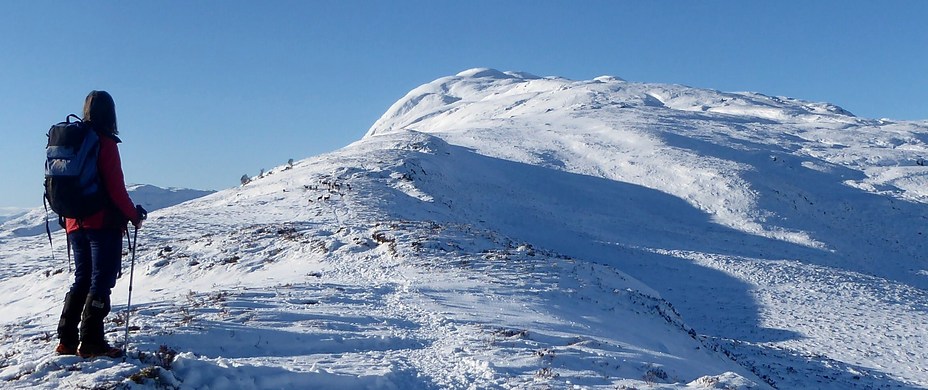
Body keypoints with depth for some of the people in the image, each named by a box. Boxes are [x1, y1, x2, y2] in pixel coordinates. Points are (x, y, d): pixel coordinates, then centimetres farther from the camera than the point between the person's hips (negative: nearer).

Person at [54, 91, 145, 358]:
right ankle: (91, 343, -2)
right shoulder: (105, 143, -11)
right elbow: (116, 188, -15)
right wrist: (134, 215, -3)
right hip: (103, 223, -7)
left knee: (82, 279, 15)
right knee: (101, 281, -2)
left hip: (75, 224, 7)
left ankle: (67, 340, 14)